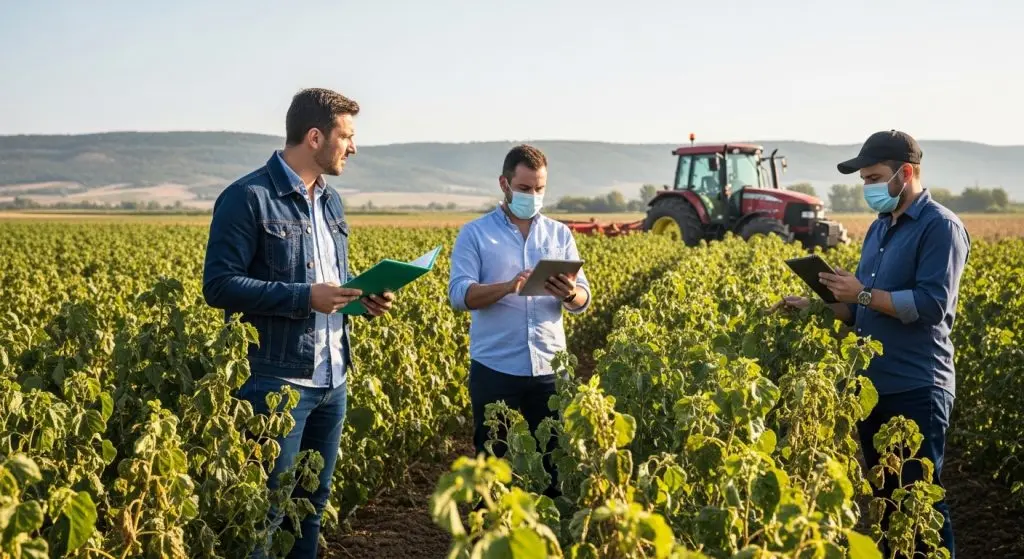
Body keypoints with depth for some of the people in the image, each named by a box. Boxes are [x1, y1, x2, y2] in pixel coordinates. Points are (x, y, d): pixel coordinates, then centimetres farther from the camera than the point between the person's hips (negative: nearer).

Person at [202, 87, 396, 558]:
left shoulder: (330, 200, 14)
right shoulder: (248, 198, -12)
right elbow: (219, 286, -16)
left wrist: (362, 297, 3)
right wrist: (305, 297, -22)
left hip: (332, 380, 8)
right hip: (276, 380, -8)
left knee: (313, 503, 16)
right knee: (266, 508, -3)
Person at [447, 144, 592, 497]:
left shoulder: (560, 234, 10)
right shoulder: (474, 234, 1)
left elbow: (583, 300, 5)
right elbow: (459, 294, -11)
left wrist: (569, 294, -19)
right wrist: (508, 287, -28)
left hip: (549, 368, 3)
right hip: (495, 369, -2)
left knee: (556, 457, 6)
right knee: (493, 459, 6)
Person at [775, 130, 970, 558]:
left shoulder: (940, 227, -11)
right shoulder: (879, 229, 16)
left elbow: (932, 304, -21)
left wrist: (864, 293, -19)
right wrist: (816, 306, 2)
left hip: (917, 390, -8)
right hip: (873, 386, 8)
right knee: (884, 495, 15)